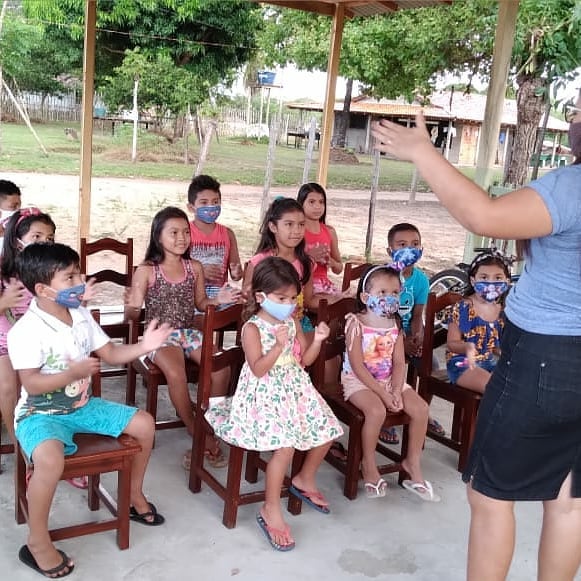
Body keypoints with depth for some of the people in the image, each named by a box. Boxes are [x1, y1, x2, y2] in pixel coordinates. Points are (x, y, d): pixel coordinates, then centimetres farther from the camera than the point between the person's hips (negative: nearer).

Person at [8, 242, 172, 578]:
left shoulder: (82, 317, 2)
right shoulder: (26, 331, -21)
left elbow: (110, 354, 7)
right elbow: (31, 384, -24)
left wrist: (144, 346, -10)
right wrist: (72, 373, -37)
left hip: (82, 406, 8)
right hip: (41, 414, -7)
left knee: (144, 423, 3)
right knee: (51, 459, -38)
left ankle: (135, 495, 25)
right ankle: (38, 542, -16)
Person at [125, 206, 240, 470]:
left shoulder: (195, 268, 5)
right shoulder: (147, 271, -7)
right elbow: (132, 313, -6)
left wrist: (218, 300, -4)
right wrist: (131, 307, -29)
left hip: (190, 332, 4)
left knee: (221, 368, -21)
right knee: (176, 373, -33)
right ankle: (198, 434, -11)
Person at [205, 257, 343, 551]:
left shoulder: (292, 322, 6)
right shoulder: (252, 328, -13)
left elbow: (304, 359, 9)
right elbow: (258, 369, -21)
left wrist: (317, 341, -9)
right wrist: (278, 346, -32)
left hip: (295, 390, 8)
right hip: (265, 396, -8)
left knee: (326, 431, 8)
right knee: (285, 446, -25)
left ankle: (305, 480, 35)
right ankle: (271, 510, -8)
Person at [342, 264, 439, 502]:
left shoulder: (395, 324, 4)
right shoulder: (356, 324, -14)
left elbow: (399, 362, 0)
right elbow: (358, 366, -18)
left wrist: (396, 390, -16)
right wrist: (382, 393, -22)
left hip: (390, 380, 6)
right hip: (358, 381, -6)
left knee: (420, 408, -11)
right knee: (377, 410, -33)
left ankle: (413, 462, 7)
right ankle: (368, 464, -9)